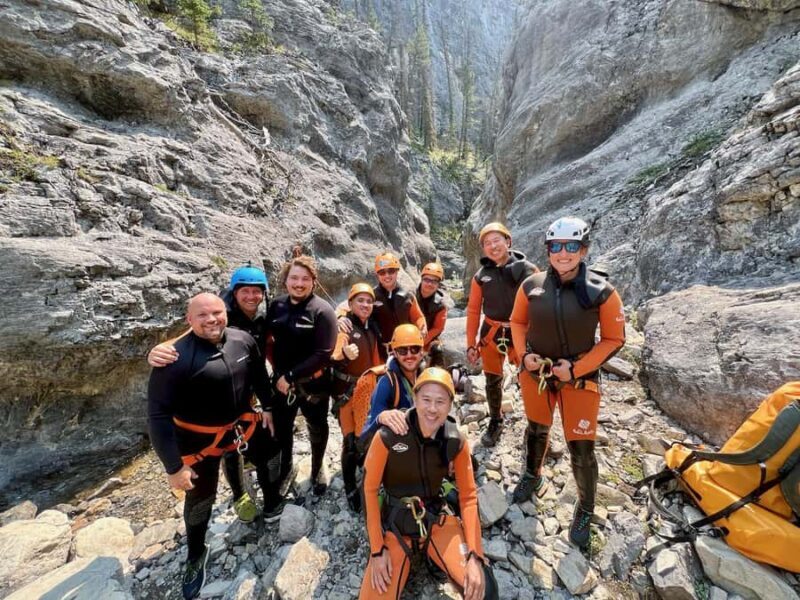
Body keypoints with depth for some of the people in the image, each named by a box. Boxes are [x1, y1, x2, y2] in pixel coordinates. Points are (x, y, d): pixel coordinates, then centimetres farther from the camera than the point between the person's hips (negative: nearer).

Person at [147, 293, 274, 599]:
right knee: (200, 499, 14)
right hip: (200, 438, -4)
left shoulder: (244, 340, -13)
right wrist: (173, 466, -20)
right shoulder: (175, 357, -26)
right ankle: (196, 556, 45)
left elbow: (259, 375, 5)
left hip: (244, 423, 4)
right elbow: (158, 414, -22)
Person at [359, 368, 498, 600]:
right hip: (394, 523, -1)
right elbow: (370, 489, -12)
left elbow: (468, 496, -4)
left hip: (437, 519, 2)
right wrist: (377, 549, -10)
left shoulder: (456, 442, -13)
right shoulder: (388, 436, -23)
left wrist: (474, 555, -11)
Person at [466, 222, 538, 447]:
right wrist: (471, 344, 2)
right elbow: (473, 311, 3)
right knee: (492, 381, 14)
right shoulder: (481, 276, 0)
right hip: (491, 333, 2)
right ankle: (495, 422, 38)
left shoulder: (528, 270, -6)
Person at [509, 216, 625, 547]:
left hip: (579, 378, -2)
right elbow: (517, 321, 5)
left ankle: (585, 510, 34)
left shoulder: (602, 291, -15)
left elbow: (614, 339, -8)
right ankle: (533, 477, 52)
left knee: (581, 448, 4)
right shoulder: (531, 285, -10)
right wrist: (524, 353, -10)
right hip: (536, 373, 2)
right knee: (537, 429, 23)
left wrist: (577, 368, -17)